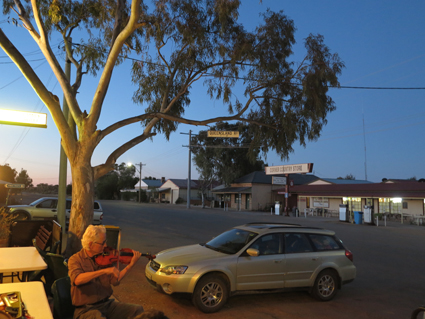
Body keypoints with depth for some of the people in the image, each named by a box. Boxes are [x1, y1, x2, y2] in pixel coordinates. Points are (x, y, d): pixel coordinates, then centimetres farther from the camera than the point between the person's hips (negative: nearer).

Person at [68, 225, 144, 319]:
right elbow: (77, 280, -28)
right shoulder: (75, 259, -7)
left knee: (138, 310, -9)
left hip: (106, 303, 5)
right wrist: (104, 271, -34)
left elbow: (115, 281, 0)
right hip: (86, 308, -5)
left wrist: (131, 265, -10)